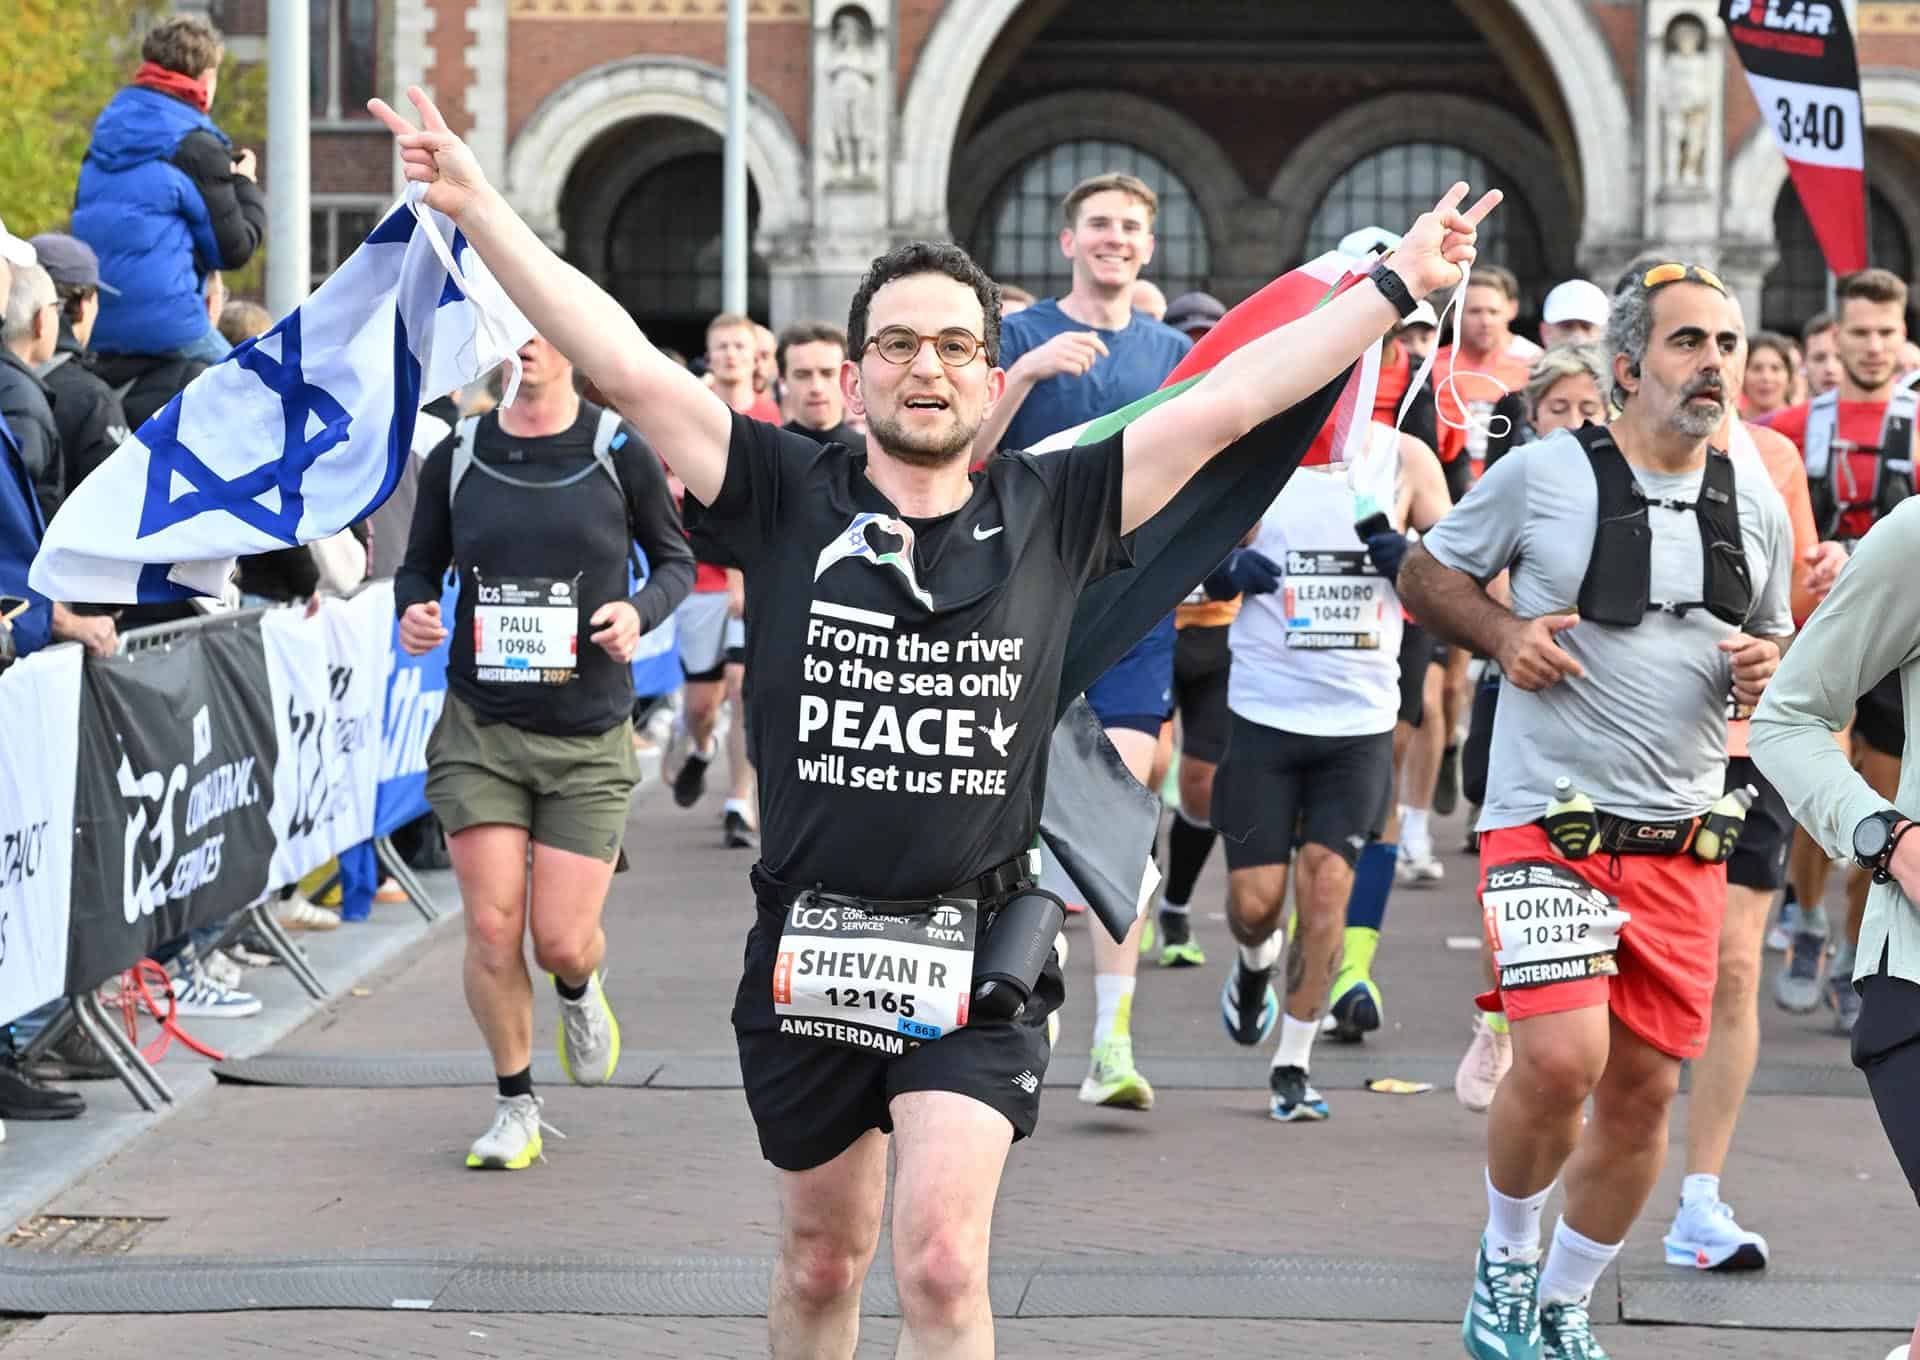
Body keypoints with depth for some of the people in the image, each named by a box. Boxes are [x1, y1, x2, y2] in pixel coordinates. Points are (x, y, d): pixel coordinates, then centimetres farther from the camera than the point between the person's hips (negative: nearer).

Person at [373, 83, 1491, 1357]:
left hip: (977, 954, -1)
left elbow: (1233, 399, 2)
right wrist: (480, 206, -13)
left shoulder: (1052, 512, 1)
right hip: (809, 946, 1)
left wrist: (1395, 285, 2)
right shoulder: (789, 497, -1)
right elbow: (624, 363, -6)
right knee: (823, 1257, 17)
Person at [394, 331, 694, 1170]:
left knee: (561, 940, -3)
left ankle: (579, 994, 36)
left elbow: (676, 559, 9)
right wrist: (412, 611, -7)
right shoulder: (455, 458, 3)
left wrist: (640, 611, -11)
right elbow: (419, 565, 15)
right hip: (480, 729, 1)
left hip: (589, 736, -1)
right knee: (491, 926, -7)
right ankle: (516, 1107, 12)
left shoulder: (620, 453, -2)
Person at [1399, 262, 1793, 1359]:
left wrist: (1764, 669, -2)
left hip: (1684, 841, 5)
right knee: (1561, 1059, -20)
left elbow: (1774, 643, 21)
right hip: (1550, 820, -5)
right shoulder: (1543, 474, -4)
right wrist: (1504, 633, -10)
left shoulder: (1757, 502, 9)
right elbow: (1428, 571, 8)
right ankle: (1506, 1259, 9)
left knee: (1645, 1088, 6)